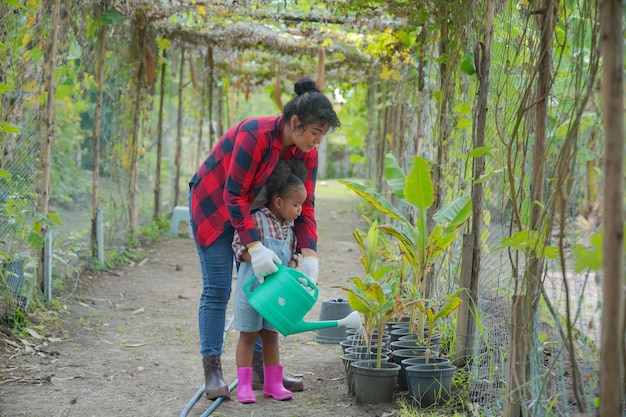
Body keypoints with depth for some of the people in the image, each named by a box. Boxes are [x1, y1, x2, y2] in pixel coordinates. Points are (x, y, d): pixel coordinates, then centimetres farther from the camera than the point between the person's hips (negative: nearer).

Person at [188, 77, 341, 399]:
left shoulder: (306, 153, -11)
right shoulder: (255, 136, -33)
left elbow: (305, 204, -9)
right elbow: (234, 195, -32)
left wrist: (309, 253, -20)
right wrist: (254, 246, -36)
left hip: (254, 211, 7)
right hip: (213, 206, -7)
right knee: (217, 289, -8)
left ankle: (260, 370, 13)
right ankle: (212, 372, -2)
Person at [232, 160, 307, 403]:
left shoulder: (290, 228, 6)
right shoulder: (256, 220, -15)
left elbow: (293, 254, 12)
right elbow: (239, 246, -16)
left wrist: (290, 270, -8)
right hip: (252, 287, -6)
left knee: (271, 336, 14)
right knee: (248, 336, 3)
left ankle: (273, 383, 22)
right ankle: (244, 385, 8)